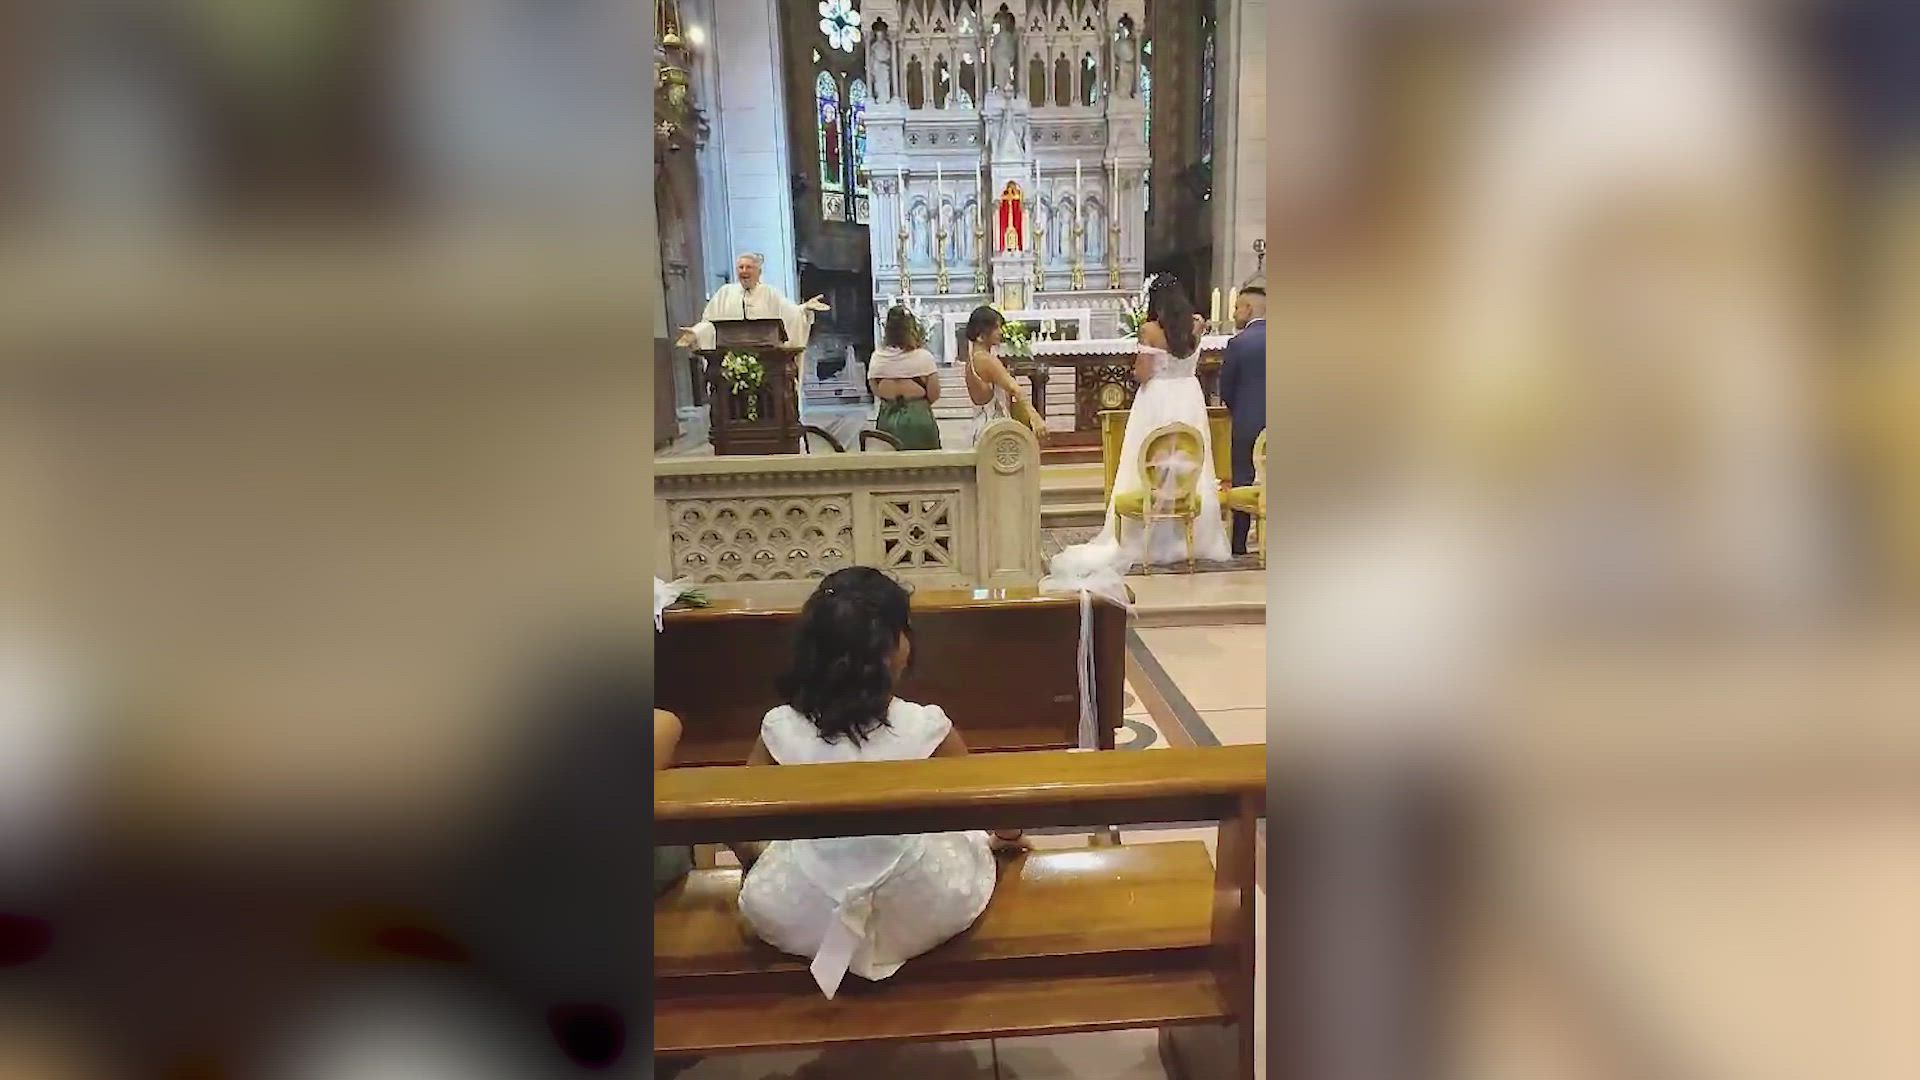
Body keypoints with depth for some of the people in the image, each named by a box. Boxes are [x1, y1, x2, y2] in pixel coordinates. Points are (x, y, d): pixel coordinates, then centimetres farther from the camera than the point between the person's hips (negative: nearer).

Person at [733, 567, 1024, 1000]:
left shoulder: (782, 728, -12)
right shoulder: (925, 727, -17)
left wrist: (752, 857, 21)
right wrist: (1004, 837, 19)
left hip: (801, 926, 1)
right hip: (917, 922, -1)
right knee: (973, 841, 27)